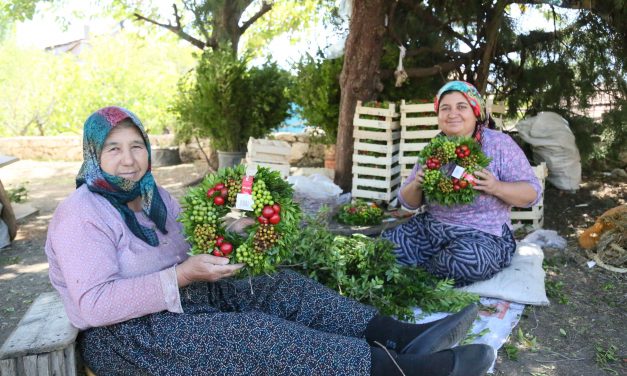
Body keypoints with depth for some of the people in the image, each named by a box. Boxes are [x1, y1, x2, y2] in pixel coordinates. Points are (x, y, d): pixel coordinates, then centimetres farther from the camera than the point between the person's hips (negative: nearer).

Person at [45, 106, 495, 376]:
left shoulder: (151, 194, 11)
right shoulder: (82, 216, -15)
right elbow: (94, 305, -23)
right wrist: (182, 276, -28)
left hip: (187, 297, 8)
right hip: (125, 335, -8)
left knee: (283, 286, -13)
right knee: (257, 333, -29)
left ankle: (403, 336, -22)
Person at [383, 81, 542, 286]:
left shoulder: (499, 143, -6)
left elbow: (532, 192, -5)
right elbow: (408, 202, 10)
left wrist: (496, 187, -25)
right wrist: (417, 184, -14)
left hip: (483, 234, -3)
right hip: (430, 227, 4)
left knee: (468, 260, -36)